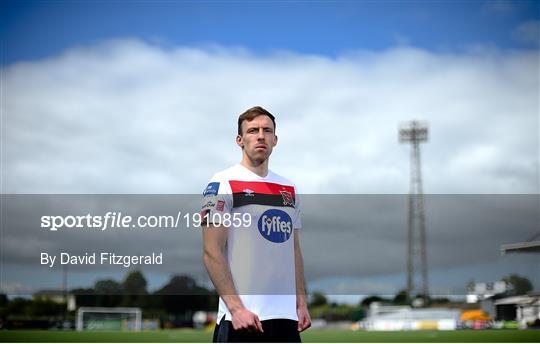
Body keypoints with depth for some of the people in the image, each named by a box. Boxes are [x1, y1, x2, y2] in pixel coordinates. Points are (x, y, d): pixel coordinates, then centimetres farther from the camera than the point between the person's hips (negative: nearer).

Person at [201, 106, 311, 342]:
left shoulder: (289, 188, 17)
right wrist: (236, 307, -18)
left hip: (287, 315, 6)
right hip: (242, 317, -6)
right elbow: (212, 252, -10)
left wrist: (301, 302, 11)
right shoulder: (223, 183, -4)